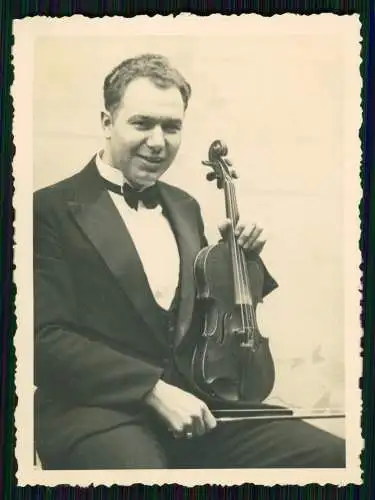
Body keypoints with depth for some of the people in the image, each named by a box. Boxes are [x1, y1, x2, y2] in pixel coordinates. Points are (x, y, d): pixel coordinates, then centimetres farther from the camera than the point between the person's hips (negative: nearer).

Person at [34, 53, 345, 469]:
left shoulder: (184, 207, 16)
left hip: (193, 401, 6)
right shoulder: (52, 210, -5)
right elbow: (46, 337, -12)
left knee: (333, 454, -12)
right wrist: (154, 389, -20)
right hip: (100, 411, -6)